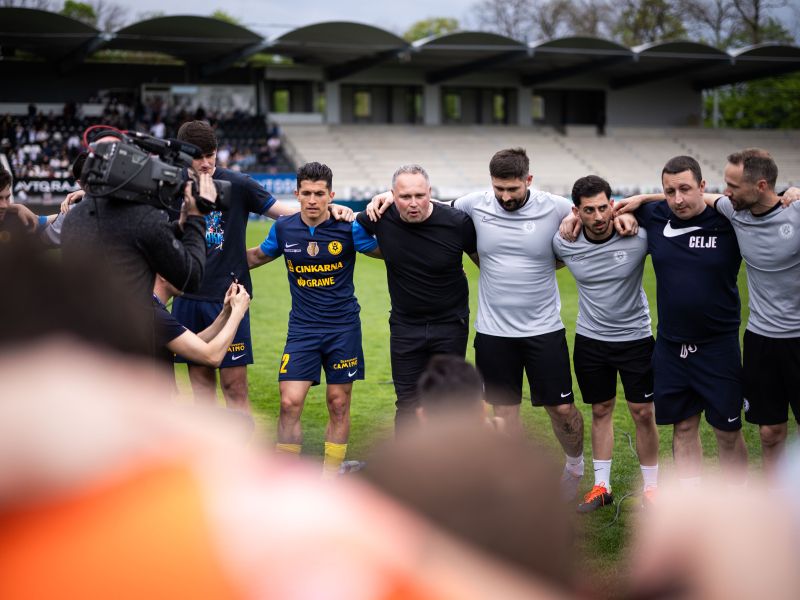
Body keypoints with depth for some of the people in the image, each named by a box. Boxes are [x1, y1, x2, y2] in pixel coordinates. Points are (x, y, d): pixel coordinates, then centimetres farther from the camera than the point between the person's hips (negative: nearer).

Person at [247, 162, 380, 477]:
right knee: (290, 403, -8)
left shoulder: (349, 228, -8)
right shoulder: (283, 229, -1)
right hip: (302, 329, 1)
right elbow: (257, 256, 19)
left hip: (343, 327, -1)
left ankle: (329, 480, 20)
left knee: (338, 406, 5)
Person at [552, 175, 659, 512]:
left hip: (635, 336, -2)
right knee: (601, 411, 13)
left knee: (643, 412, 4)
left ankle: (651, 487, 19)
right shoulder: (564, 244, -12)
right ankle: (602, 486, 23)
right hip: (590, 339, 2)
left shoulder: (638, 237, -20)